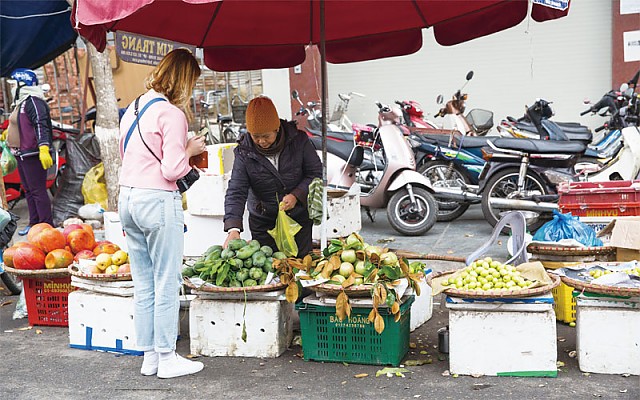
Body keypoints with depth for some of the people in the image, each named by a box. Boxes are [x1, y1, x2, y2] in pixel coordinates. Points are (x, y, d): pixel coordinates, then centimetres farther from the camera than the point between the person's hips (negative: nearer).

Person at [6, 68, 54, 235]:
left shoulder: (33, 102, -15)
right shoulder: (21, 103, 16)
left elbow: (41, 126, -26)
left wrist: (43, 148, -35)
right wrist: (8, 133, 41)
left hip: (32, 154, -11)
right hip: (22, 154, 11)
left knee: (37, 191, -8)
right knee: (29, 190, 16)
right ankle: (34, 223, 25)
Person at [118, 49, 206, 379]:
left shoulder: (134, 107, 13)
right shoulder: (172, 113, -13)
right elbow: (172, 169, -17)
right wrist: (189, 150, 2)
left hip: (127, 198, 8)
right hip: (157, 201, -8)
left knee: (143, 285, 13)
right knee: (166, 284, 2)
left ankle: (149, 357, 21)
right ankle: (167, 359, 11)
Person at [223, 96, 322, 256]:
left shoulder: (298, 139, -11)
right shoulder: (244, 153, -11)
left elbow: (316, 172, -2)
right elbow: (236, 192, -15)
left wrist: (297, 195, -19)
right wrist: (233, 228, -29)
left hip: (299, 218, 0)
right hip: (263, 223, 0)